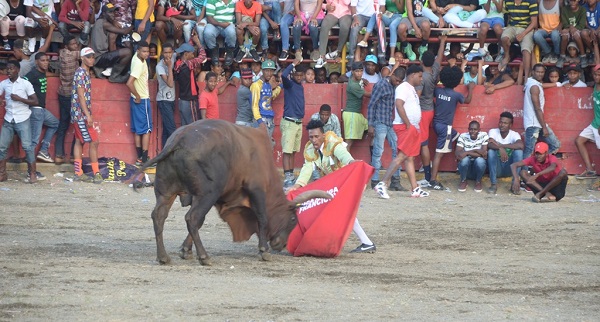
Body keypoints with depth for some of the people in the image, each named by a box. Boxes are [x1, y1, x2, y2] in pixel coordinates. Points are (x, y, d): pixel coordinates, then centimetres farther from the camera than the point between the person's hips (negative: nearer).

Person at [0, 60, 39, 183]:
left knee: (27, 146, -8)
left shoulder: (25, 84, -6)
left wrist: (19, 99, -17)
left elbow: (35, 101, -6)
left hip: (23, 120, -4)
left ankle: (33, 174, -1)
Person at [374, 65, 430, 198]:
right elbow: (399, 105, -22)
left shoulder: (411, 89, 22)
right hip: (404, 127, -10)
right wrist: (408, 124, -21)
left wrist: (416, 127, 13)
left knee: (410, 158, 9)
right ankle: (382, 184, -21)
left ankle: (415, 189, 9)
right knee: (402, 156, -16)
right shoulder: (404, 87, -10)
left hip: (412, 128, 10)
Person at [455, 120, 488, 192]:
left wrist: (468, 152, -24)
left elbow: (484, 154, -18)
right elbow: (458, 155, -19)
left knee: (480, 160, -33)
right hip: (466, 167, 0)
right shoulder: (463, 137, -9)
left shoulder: (484, 136, -8)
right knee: (465, 159, -32)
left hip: (478, 166, 0)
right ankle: (463, 181, -5)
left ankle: (478, 182, -5)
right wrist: (476, 151, -24)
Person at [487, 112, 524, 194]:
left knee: (519, 151, -23)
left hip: (508, 168, 0)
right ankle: (494, 184, -26)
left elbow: (521, 145, -29)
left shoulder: (514, 135, -7)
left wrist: (500, 145, -31)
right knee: (491, 151, -27)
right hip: (496, 168, 0)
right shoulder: (493, 132, -6)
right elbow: (489, 145, -26)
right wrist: (500, 148, -46)